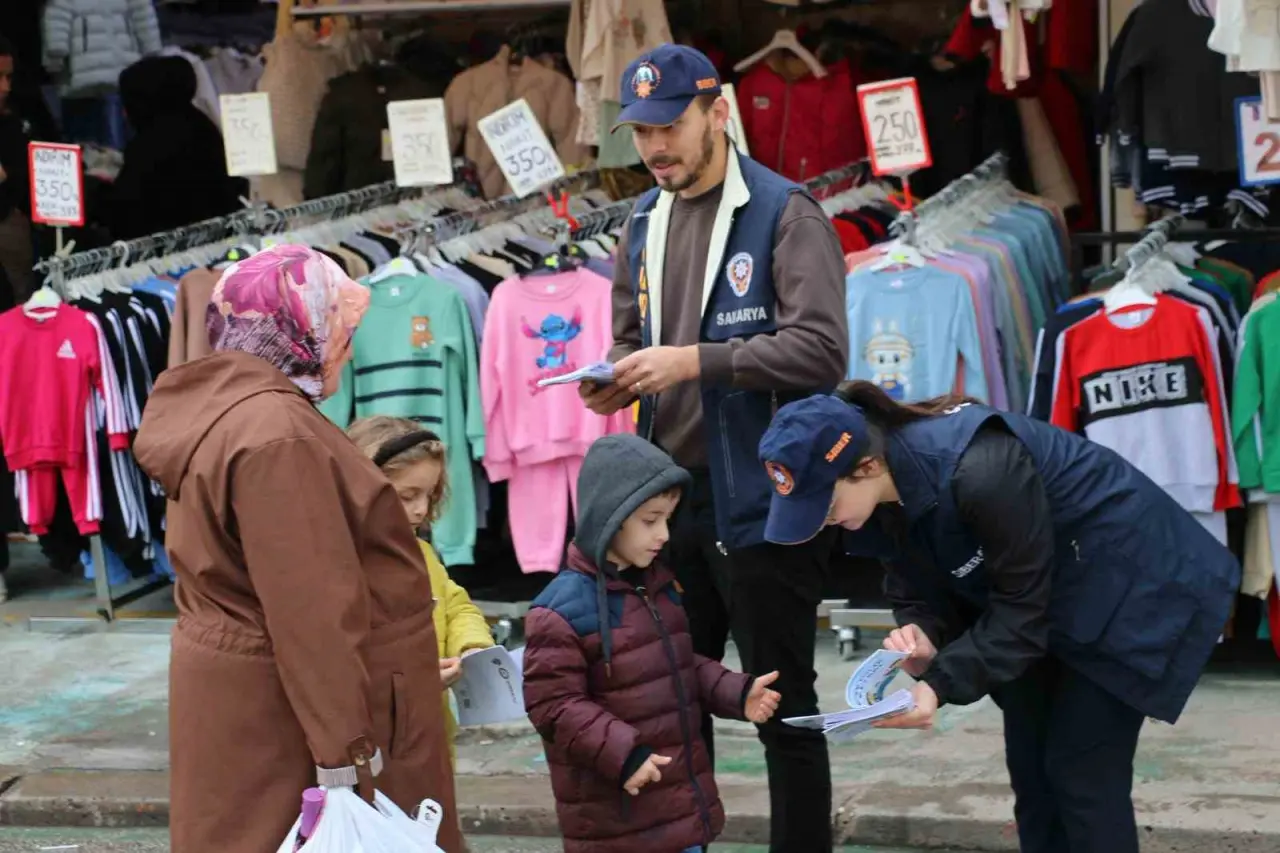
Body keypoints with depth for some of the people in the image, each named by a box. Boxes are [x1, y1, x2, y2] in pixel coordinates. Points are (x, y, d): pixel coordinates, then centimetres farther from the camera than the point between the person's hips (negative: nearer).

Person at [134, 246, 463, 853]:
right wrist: (346, 753, -23)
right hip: (287, 712, -10)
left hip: (248, 697, 10)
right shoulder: (277, 435, -21)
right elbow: (309, 612, -25)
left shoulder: (220, 411, 11)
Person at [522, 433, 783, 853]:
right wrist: (621, 755, -24)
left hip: (680, 792, 8)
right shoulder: (562, 610, -19)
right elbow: (553, 705, -19)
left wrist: (737, 693, 4)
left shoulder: (659, 585, 8)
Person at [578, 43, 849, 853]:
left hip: (761, 498, -7)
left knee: (782, 706, 4)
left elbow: (821, 349, -20)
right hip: (671, 495, 7)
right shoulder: (644, 223, 11)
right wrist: (619, 379, -1)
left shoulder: (784, 213, -10)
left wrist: (694, 362, -25)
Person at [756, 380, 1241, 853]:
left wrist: (940, 684, -33)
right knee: (1031, 767, 9)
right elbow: (920, 591, -3)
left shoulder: (980, 471, -37)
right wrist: (921, 637, -26)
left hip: (1128, 580, -8)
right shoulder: (882, 497, -12)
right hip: (1044, 595, 8)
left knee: (1081, 773, -8)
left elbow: (1023, 606, -28)